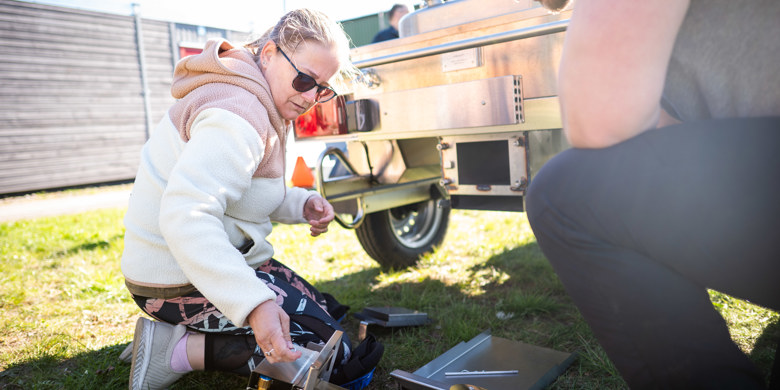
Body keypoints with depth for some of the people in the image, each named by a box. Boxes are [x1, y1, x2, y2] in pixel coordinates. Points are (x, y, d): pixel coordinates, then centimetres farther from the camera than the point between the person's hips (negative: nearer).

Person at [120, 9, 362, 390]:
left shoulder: (265, 109, 9)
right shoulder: (239, 112, -24)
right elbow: (184, 215, -35)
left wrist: (301, 204, -4)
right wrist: (253, 304, -43)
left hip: (220, 261, 10)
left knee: (326, 311, 18)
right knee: (331, 349, -10)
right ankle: (178, 350, -7)